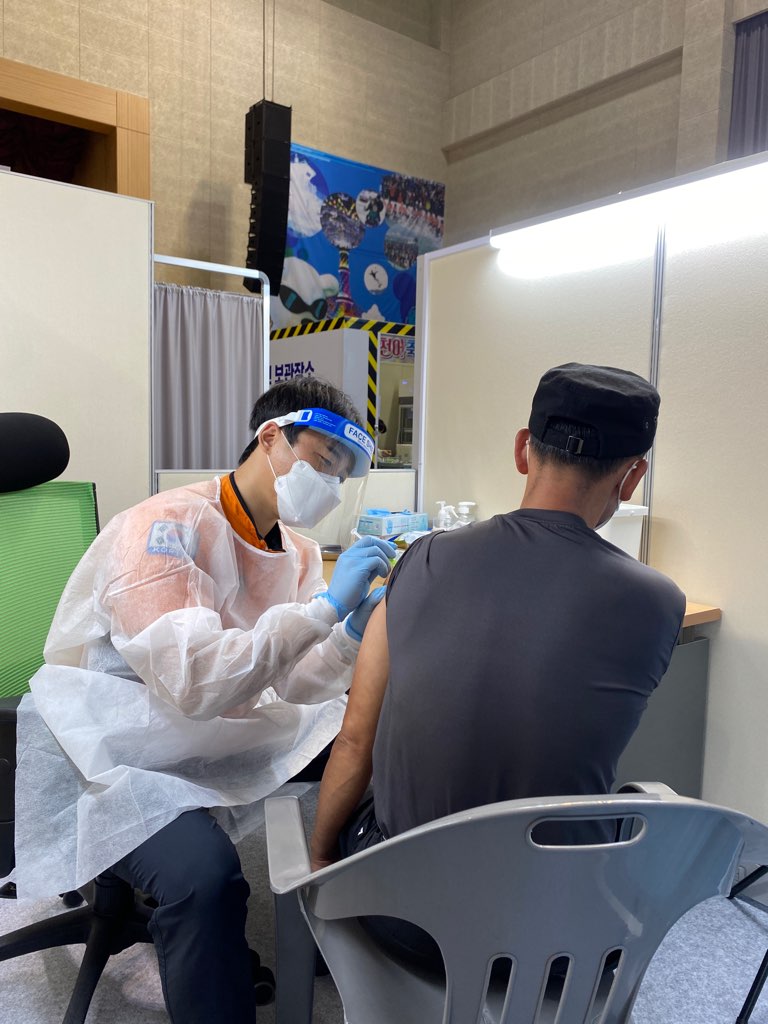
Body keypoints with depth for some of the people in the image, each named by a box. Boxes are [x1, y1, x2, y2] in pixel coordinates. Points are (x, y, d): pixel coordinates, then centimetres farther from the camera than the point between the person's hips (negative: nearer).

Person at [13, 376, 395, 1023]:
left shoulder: (298, 554, 3)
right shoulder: (166, 527, -22)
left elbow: (284, 686, 2)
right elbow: (194, 682, -33)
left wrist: (351, 634, -16)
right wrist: (323, 606, -34)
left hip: (216, 737, 8)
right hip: (108, 748, -7)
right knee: (203, 872, -33)